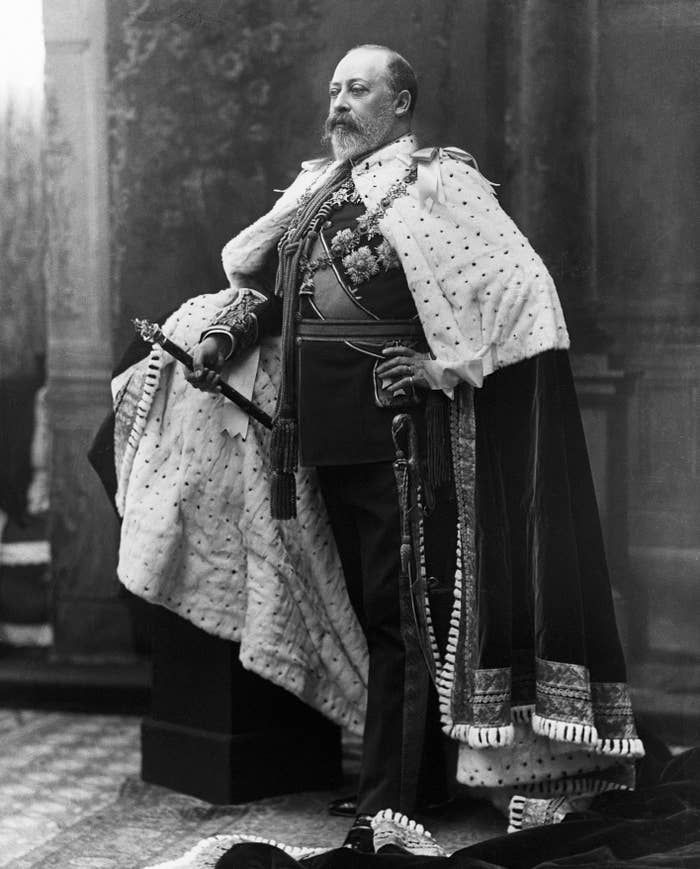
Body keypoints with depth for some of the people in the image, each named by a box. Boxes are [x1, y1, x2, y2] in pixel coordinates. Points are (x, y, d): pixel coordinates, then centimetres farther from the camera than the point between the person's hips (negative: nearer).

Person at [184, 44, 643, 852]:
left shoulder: (435, 182, -3)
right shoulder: (316, 189, 17)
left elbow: (519, 287, -9)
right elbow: (262, 280, 26)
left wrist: (449, 366, -16)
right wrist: (225, 332, 8)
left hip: (401, 420, -7)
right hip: (329, 423, 7)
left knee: (401, 609, -4)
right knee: (366, 600, 12)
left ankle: (389, 804, 0)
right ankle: (419, 773, 24)